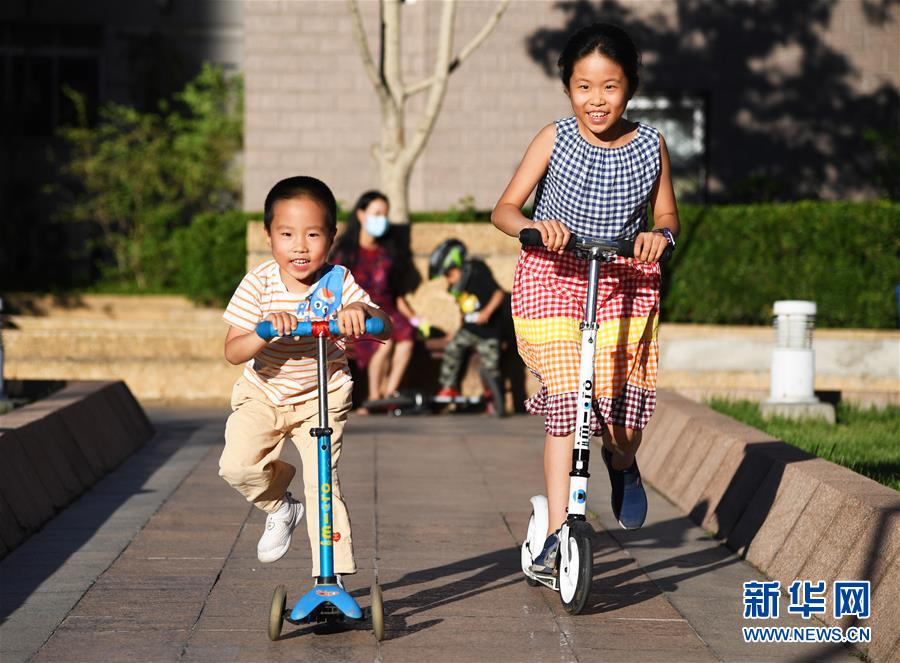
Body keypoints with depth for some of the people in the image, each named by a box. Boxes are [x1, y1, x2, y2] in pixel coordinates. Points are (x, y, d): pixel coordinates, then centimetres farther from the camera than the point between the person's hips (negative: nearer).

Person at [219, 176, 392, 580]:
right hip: (262, 395, 1)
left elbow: (386, 330, -24)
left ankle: (331, 576, -2)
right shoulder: (259, 284, -17)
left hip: (321, 398, -1)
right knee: (237, 466, -16)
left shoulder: (338, 283, -16)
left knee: (323, 480, -13)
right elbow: (233, 352, -21)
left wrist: (361, 311, -45)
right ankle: (279, 508, 17)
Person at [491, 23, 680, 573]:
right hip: (553, 276, -1)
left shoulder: (651, 146, -1)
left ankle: (623, 463, 33)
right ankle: (558, 530, -1)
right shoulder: (555, 141, -6)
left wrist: (661, 233, -14)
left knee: (624, 410, -6)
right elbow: (505, 208, -4)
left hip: (626, 280, 1)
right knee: (565, 403, -11)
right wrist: (533, 225, -26)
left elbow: (667, 213, 10)